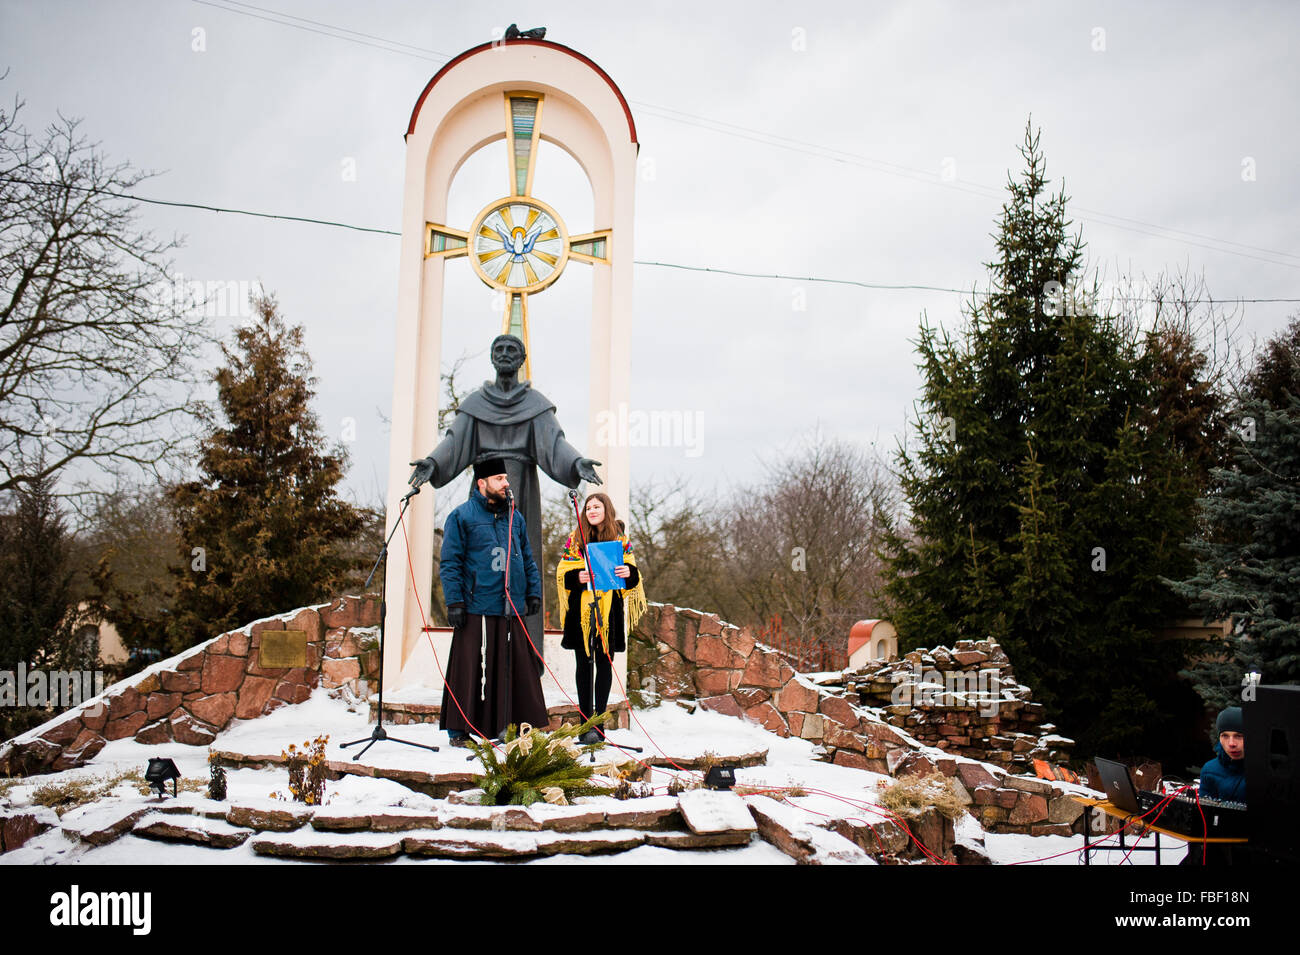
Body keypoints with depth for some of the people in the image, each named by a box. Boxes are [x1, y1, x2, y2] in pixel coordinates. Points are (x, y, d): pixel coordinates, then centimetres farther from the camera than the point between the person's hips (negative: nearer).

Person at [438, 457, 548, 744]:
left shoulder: (514, 518, 17)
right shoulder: (461, 516, 0)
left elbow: (528, 560, 23)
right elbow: (450, 563, -3)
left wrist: (534, 592, 13)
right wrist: (454, 602, -10)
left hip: (511, 611, 5)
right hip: (477, 609, -5)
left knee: (515, 670, 5)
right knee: (471, 669, -2)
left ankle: (503, 727, 15)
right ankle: (460, 730, 9)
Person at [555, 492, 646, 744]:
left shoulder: (620, 539, 7)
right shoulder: (574, 539, 5)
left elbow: (632, 570, 11)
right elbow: (562, 572, 4)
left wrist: (629, 572, -12)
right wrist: (577, 577, -16)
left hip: (609, 609, 1)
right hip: (582, 611, -1)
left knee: (605, 664, 3)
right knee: (583, 664, 1)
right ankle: (586, 723, 7)